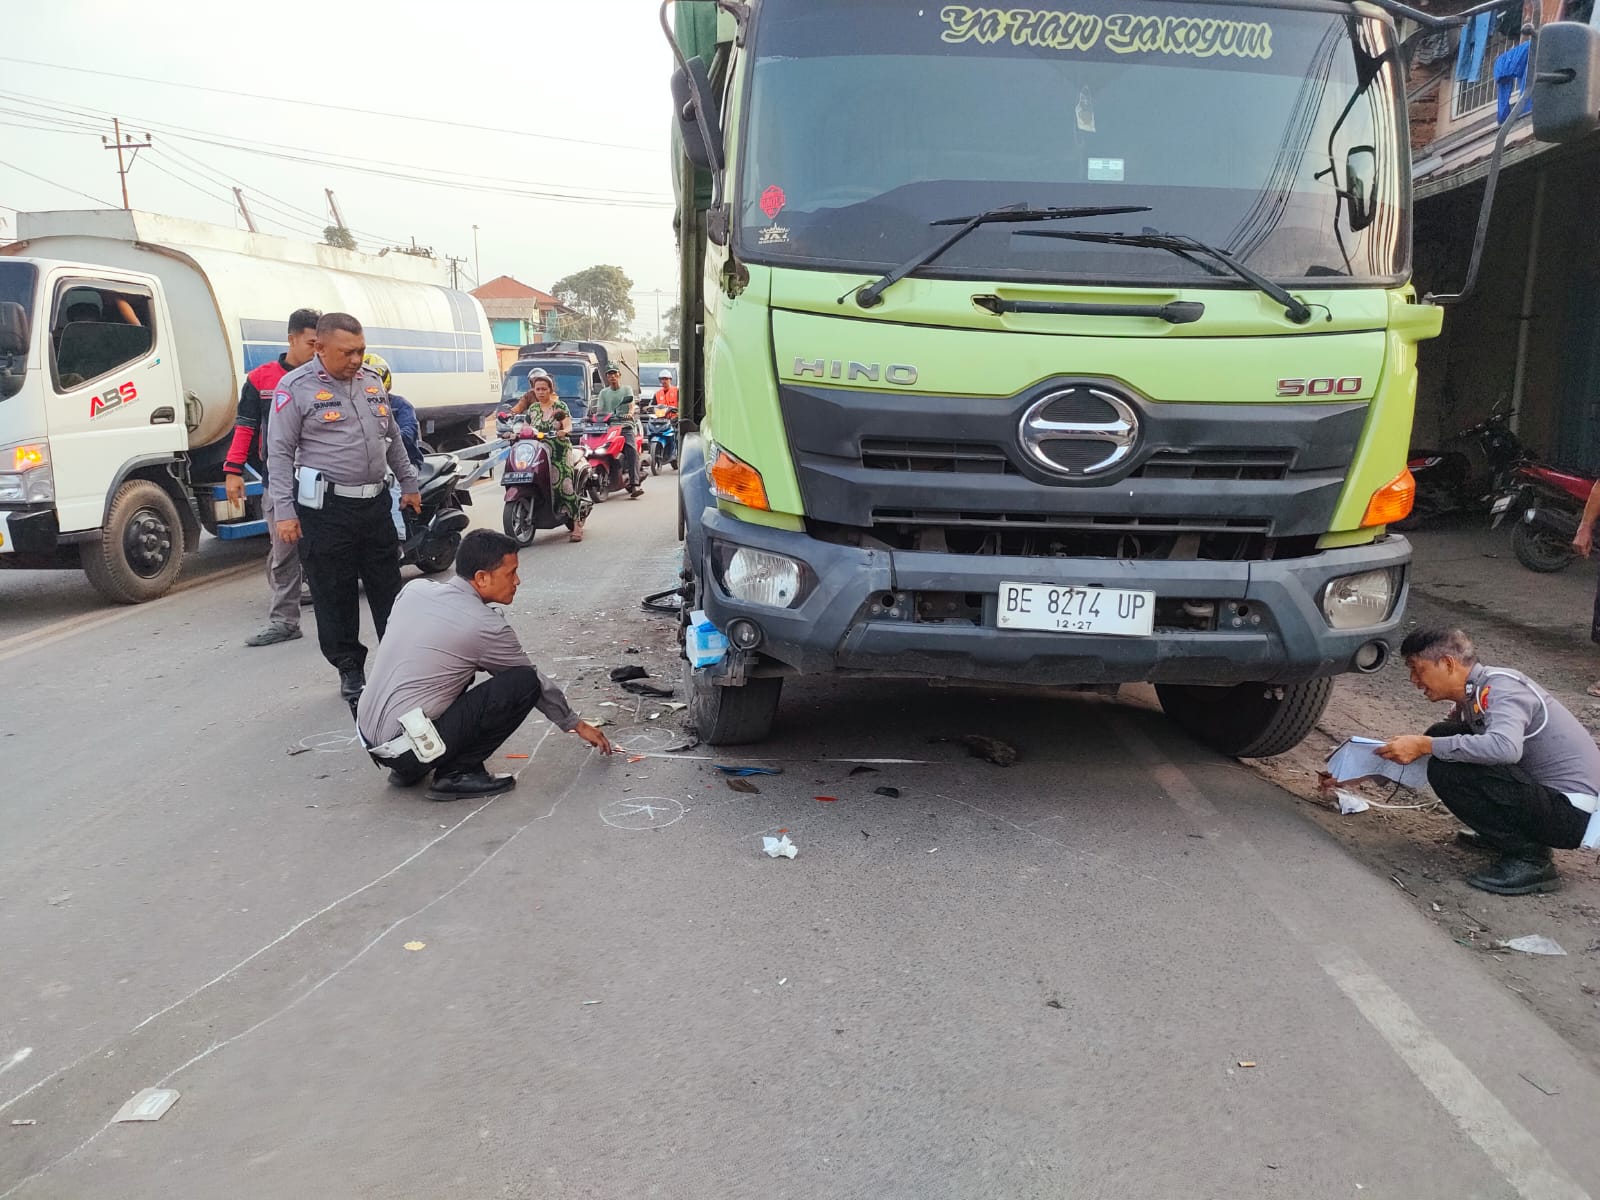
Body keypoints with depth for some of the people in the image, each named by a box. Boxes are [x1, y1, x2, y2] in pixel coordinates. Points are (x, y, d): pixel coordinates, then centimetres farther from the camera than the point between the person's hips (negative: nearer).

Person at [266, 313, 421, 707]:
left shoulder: (372, 382, 11)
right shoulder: (296, 387, -7)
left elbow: (393, 439, 22)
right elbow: (280, 453, -8)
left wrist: (409, 484, 22)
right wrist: (284, 511, -13)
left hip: (375, 503, 5)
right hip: (325, 509, -5)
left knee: (388, 589, 11)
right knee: (335, 596, 3)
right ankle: (350, 671, 14)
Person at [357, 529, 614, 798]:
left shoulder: (415, 588, 6)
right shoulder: (485, 626, -11)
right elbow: (534, 681, 3)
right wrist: (577, 725, 18)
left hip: (367, 738, 8)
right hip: (408, 748, -8)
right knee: (524, 682, -9)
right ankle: (457, 774, -2)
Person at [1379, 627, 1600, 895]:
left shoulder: (1499, 686, -18)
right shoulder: (1471, 696, 9)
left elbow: (1505, 747, -38)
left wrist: (1426, 745, -31)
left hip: (1574, 813, -9)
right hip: (1544, 792, 9)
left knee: (1447, 769, -23)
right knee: (1442, 738, 5)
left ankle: (1529, 859, -12)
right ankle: (1500, 833, 13)